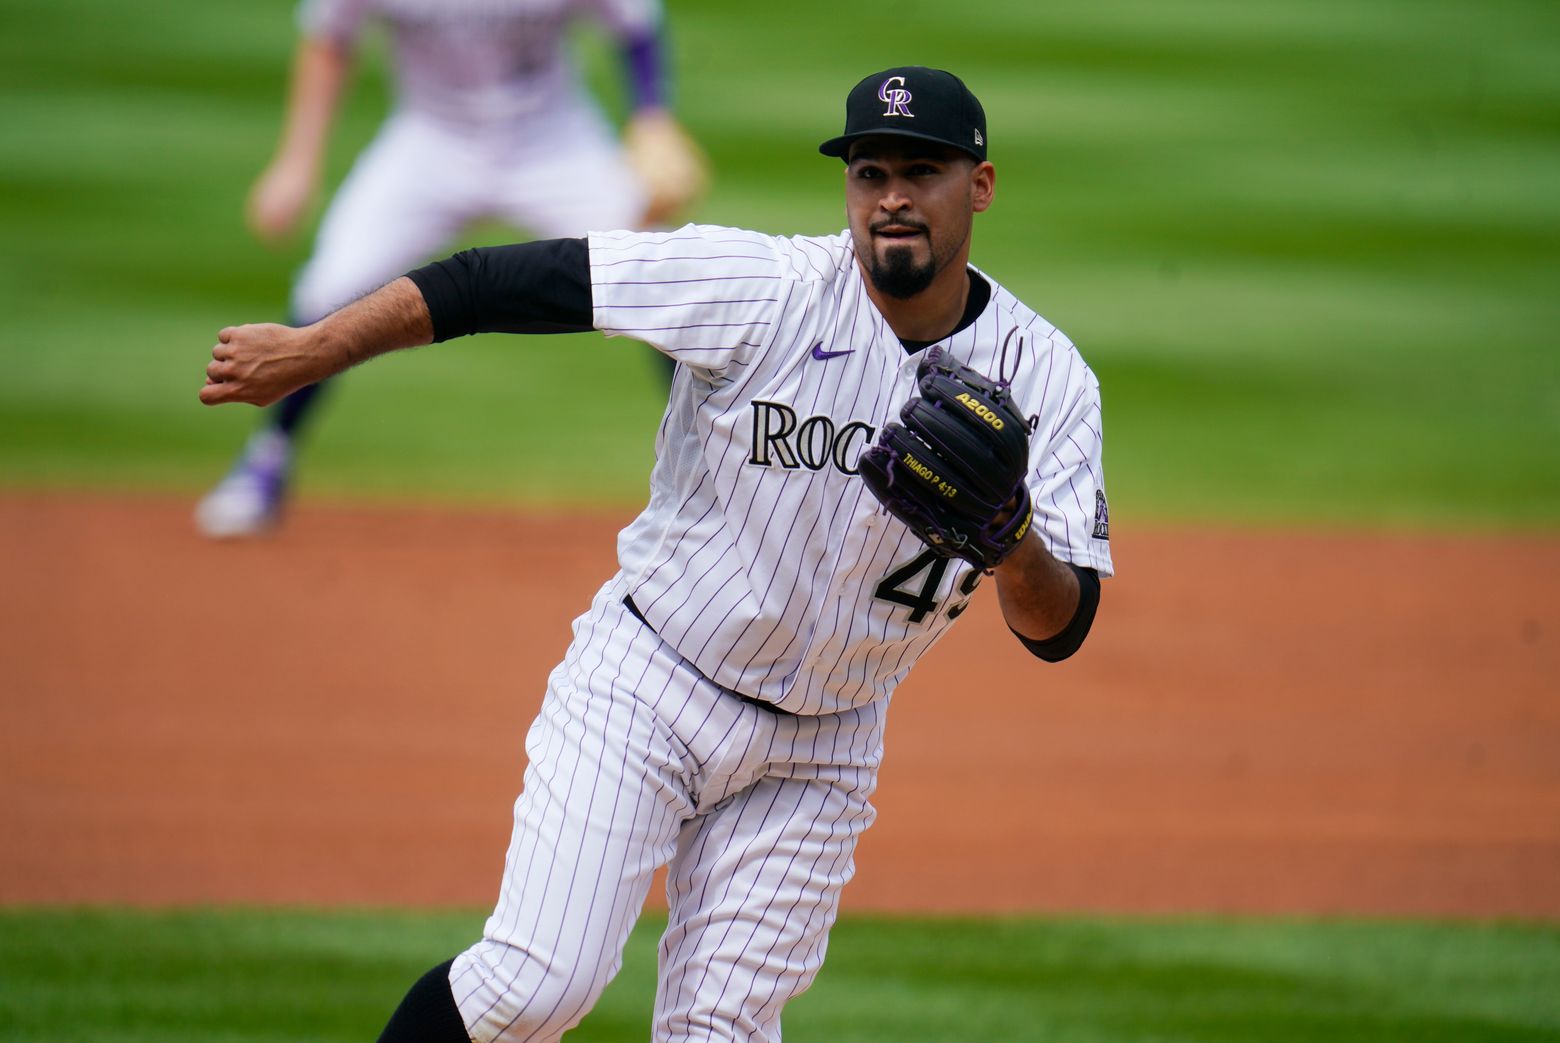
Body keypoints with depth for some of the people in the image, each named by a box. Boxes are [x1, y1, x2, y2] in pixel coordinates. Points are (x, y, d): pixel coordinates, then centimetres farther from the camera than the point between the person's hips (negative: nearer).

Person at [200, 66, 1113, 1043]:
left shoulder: (1046, 378, -9)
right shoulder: (763, 288, -17)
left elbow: (1060, 629, -12)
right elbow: (503, 282, -15)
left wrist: (1011, 538, -35)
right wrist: (306, 353, -17)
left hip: (817, 748, 3)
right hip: (645, 684, -3)